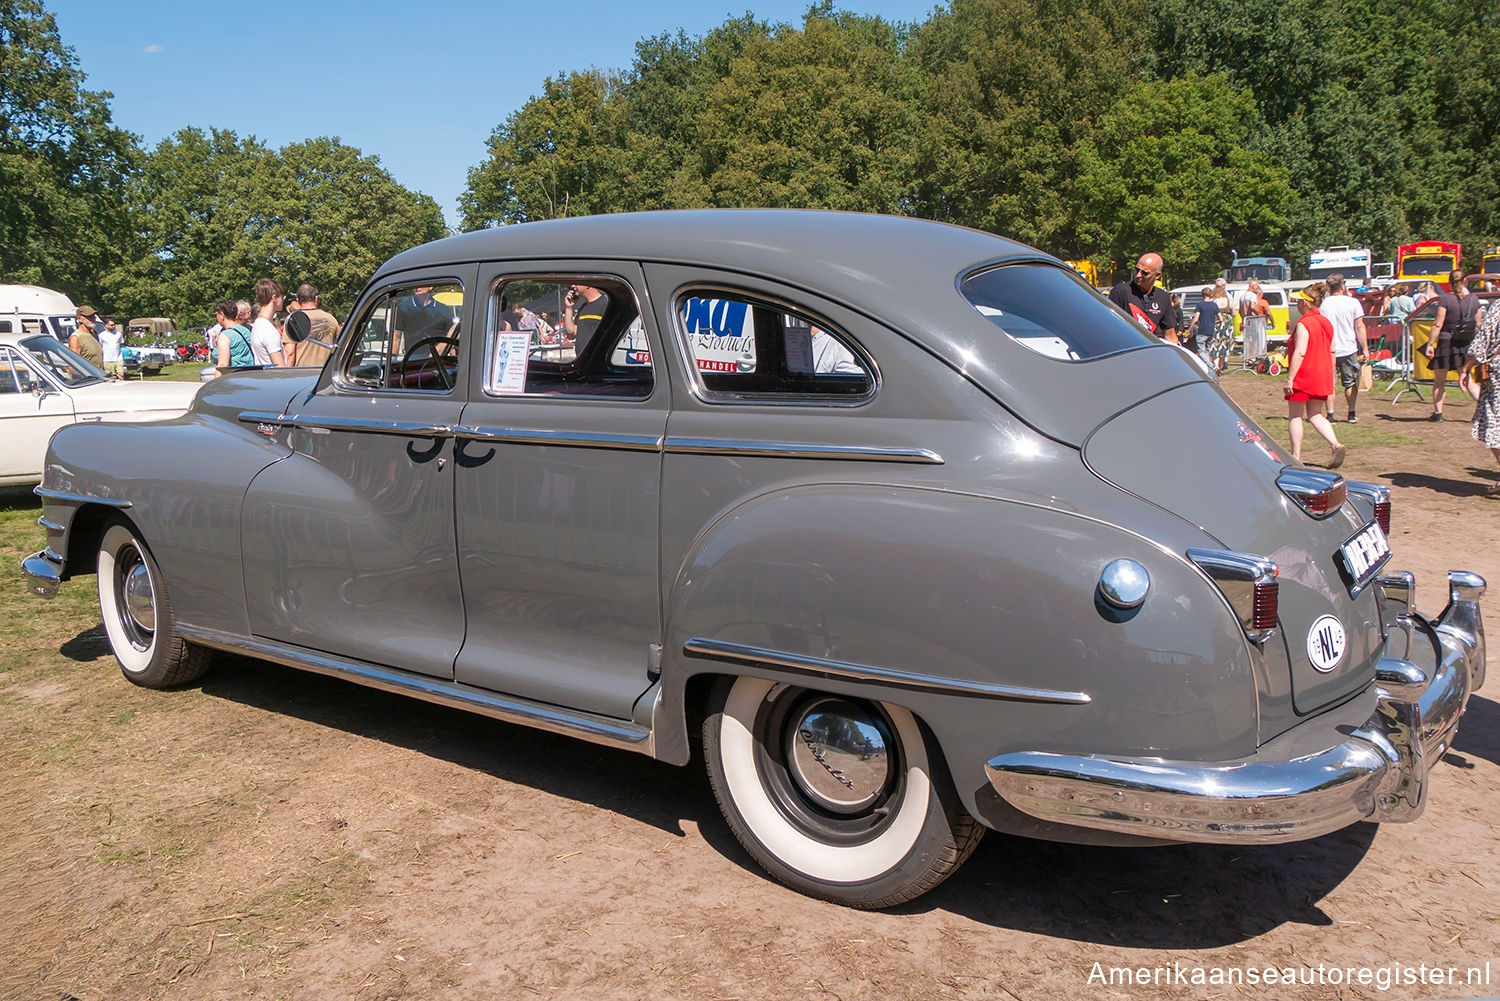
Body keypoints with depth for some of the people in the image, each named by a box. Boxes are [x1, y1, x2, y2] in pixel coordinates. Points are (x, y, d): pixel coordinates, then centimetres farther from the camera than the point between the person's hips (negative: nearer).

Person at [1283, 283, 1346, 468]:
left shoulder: (1303, 324, -15)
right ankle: (1336, 445, -4)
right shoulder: (1326, 323, 11)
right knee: (1315, 415, 15)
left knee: (1295, 416, 4)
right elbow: (1331, 352, 15)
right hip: (1322, 377, 8)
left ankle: (1296, 457, 5)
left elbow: (1299, 353, -21)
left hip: (1303, 377, -8)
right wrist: (1330, 376, 22)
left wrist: (1289, 378, -20)